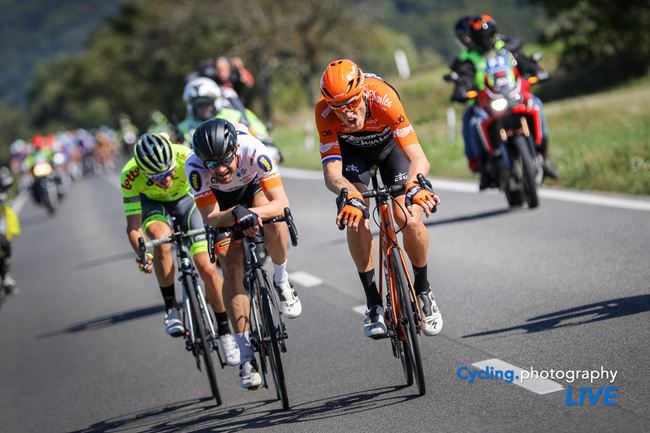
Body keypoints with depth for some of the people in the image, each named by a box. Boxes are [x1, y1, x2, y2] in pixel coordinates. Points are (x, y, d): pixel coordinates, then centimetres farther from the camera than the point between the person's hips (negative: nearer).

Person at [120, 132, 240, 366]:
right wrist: (142, 253, -46)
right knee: (161, 236, -36)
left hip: (185, 199, 0)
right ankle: (171, 309, -19)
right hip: (151, 203, 0)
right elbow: (133, 226, -29)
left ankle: (225, 333, 8)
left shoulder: (186, 157, -37)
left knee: (207, 269, -12)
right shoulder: (131, 176, -34)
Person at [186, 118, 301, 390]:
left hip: (253, 188, 0)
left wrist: (251, 213, -56)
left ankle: (281, 281, -4)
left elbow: (281, 203, -38)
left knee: (273, 224, -34)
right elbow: (210, 218, -33)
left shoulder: (253, 150, -39)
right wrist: (236, 214, -53)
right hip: (221, 202, 0)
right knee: (232, 271, -12)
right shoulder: (195, 167, -36)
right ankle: (246, 356, -5)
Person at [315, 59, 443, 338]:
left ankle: (423, 290, 8)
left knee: (410, 220, -18)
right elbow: (331, 173, -39)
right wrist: (350, 197, -60)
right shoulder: (325, 112, -36)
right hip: (351, 149, 1)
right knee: (355, 218, -22)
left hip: (389, 143, -1)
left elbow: (418, 158, -45)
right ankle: (374, 303, -8)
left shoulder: (384, 98, -41)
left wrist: (414, 186, -66)